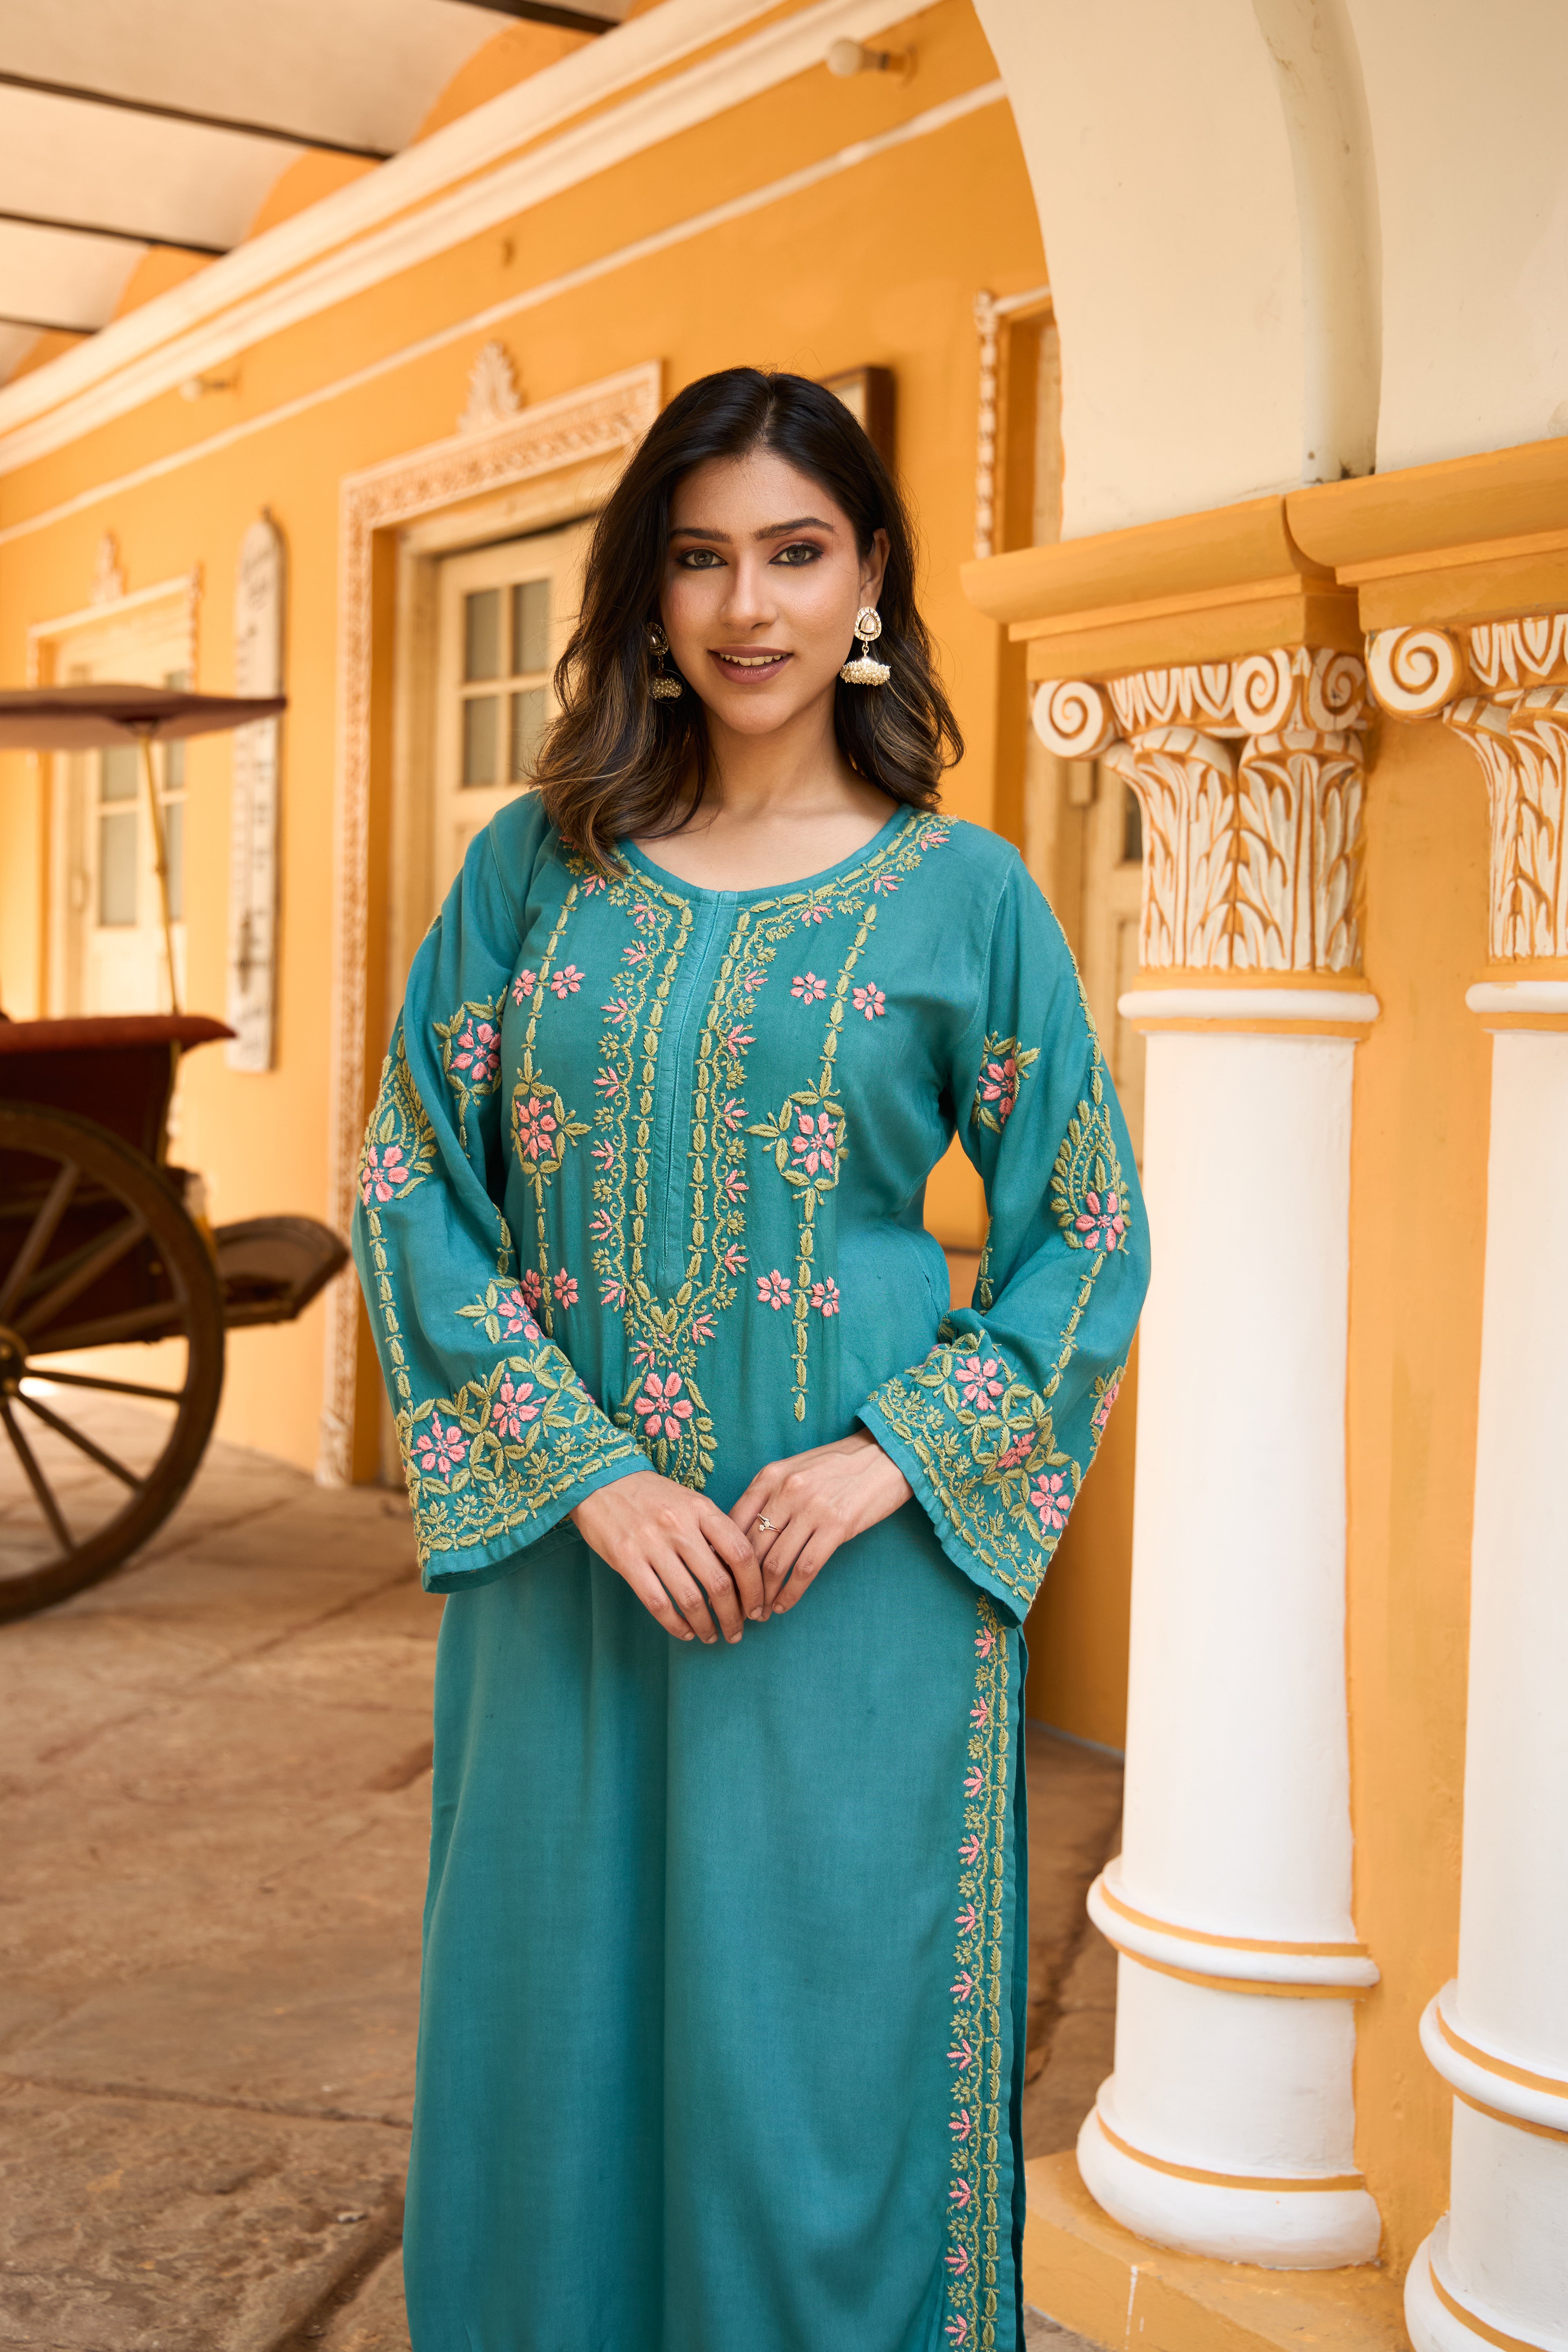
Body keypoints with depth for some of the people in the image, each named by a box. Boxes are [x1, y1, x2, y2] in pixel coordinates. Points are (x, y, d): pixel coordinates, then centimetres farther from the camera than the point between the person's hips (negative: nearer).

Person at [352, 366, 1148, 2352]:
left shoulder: (964, 894, 1)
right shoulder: (535, 866, 5)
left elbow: (1085, 1237, 3)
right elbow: (414, 1186, 1)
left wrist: (895, 1460, -12)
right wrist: (590, 1474, -10)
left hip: (858, 1574, -2)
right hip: (565, 1550, 2)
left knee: (821, 2056, 8)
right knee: (553, 2041, 14)